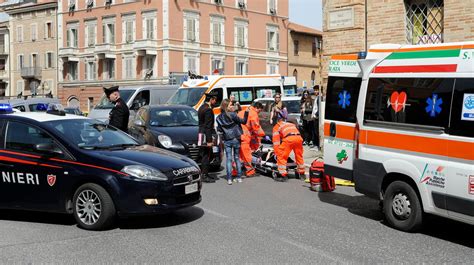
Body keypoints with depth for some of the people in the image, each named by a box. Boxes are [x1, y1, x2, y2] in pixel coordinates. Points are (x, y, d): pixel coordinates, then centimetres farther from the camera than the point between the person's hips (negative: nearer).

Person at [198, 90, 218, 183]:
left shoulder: (202, 107, 14)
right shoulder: (208, 110, -17)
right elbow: (208, 126, -21)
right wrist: (209, 140, -21)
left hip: (201, 133, 10)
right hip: (206, 135, -10)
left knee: (204, 155, 15)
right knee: (206, 156, -4)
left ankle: (205, 175, 22)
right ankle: (205, 176, 0)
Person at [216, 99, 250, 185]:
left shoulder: (219, 118, -1)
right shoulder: (232, 115, -13)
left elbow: (219, 129, 3)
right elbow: (243, 121, -10)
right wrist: (246, 113, -6)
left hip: (226, 140, 2)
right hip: (235, 139, -2)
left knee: (228, 159, 4)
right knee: (237, 158, 11)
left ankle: (229, 179, -4)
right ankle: (239, 177, 12)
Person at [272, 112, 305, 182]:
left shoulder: (277, 126, 24)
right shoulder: (291, 124, 39)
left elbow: (276, 140, 16)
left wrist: (277, 153, 19)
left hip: (289, 139, -5)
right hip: (299, 138, 6)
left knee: (281, 157, 5)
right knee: (299, 156, 25)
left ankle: (283, 175, 0)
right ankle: (301, 173, 37)